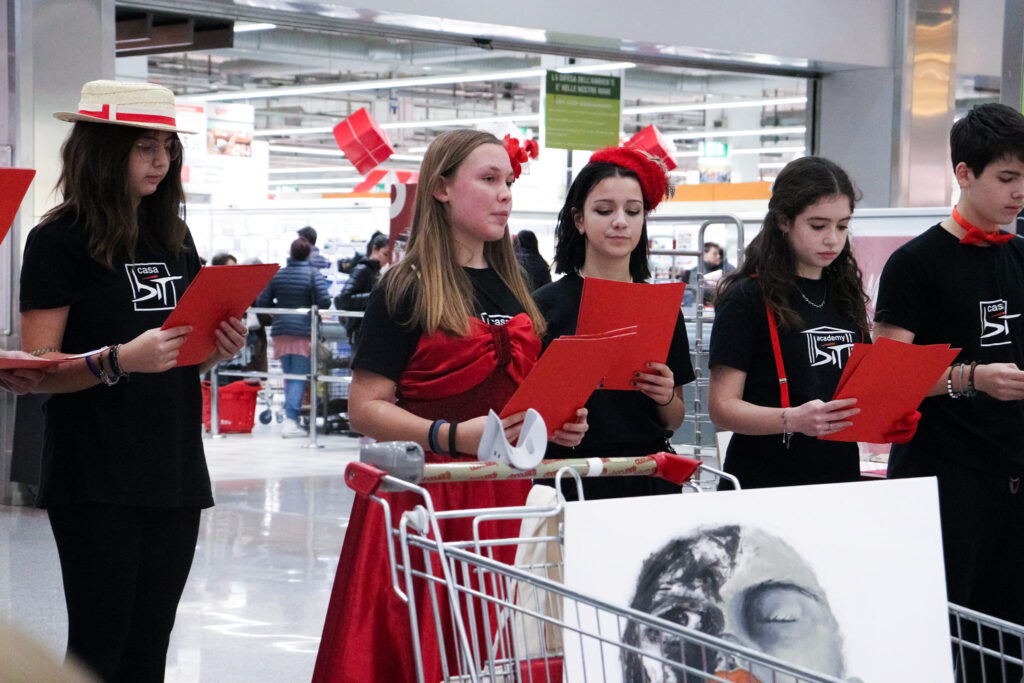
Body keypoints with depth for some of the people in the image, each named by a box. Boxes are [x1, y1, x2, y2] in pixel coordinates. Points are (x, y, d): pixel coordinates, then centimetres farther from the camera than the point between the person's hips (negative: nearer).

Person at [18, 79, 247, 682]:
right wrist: (119, 361, -26)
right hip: (96, 480, -6)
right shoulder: (60, 241, -6)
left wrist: (220, 348, -1)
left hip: (175, 471, 6)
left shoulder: (175, 237, 14)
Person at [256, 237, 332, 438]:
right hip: (303, 329, -4)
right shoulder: (314, 275, -4)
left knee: (288, 376, 14)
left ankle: (292, 419, 17)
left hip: (280, 330, 4)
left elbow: (262, 303, 4)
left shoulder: (276, 274, 7)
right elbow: (324, 301, -14)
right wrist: (315, 309, 8)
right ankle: (290, 420, -15)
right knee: (299, 377, -4)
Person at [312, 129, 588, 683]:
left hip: (504, 497, 6)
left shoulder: (515, 291, 14)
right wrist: (453, 436, -24)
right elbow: (364, 408, -11)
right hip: (424, 497, -5)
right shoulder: (407, 290, -5)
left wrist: (558, 424, 3)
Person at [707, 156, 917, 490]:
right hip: (763, 484, -5)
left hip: (839, 476, 6)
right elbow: (722, 407, -13)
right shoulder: (746, 298, -7)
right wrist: (793, 419, -29)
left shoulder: (845, 295, 13)